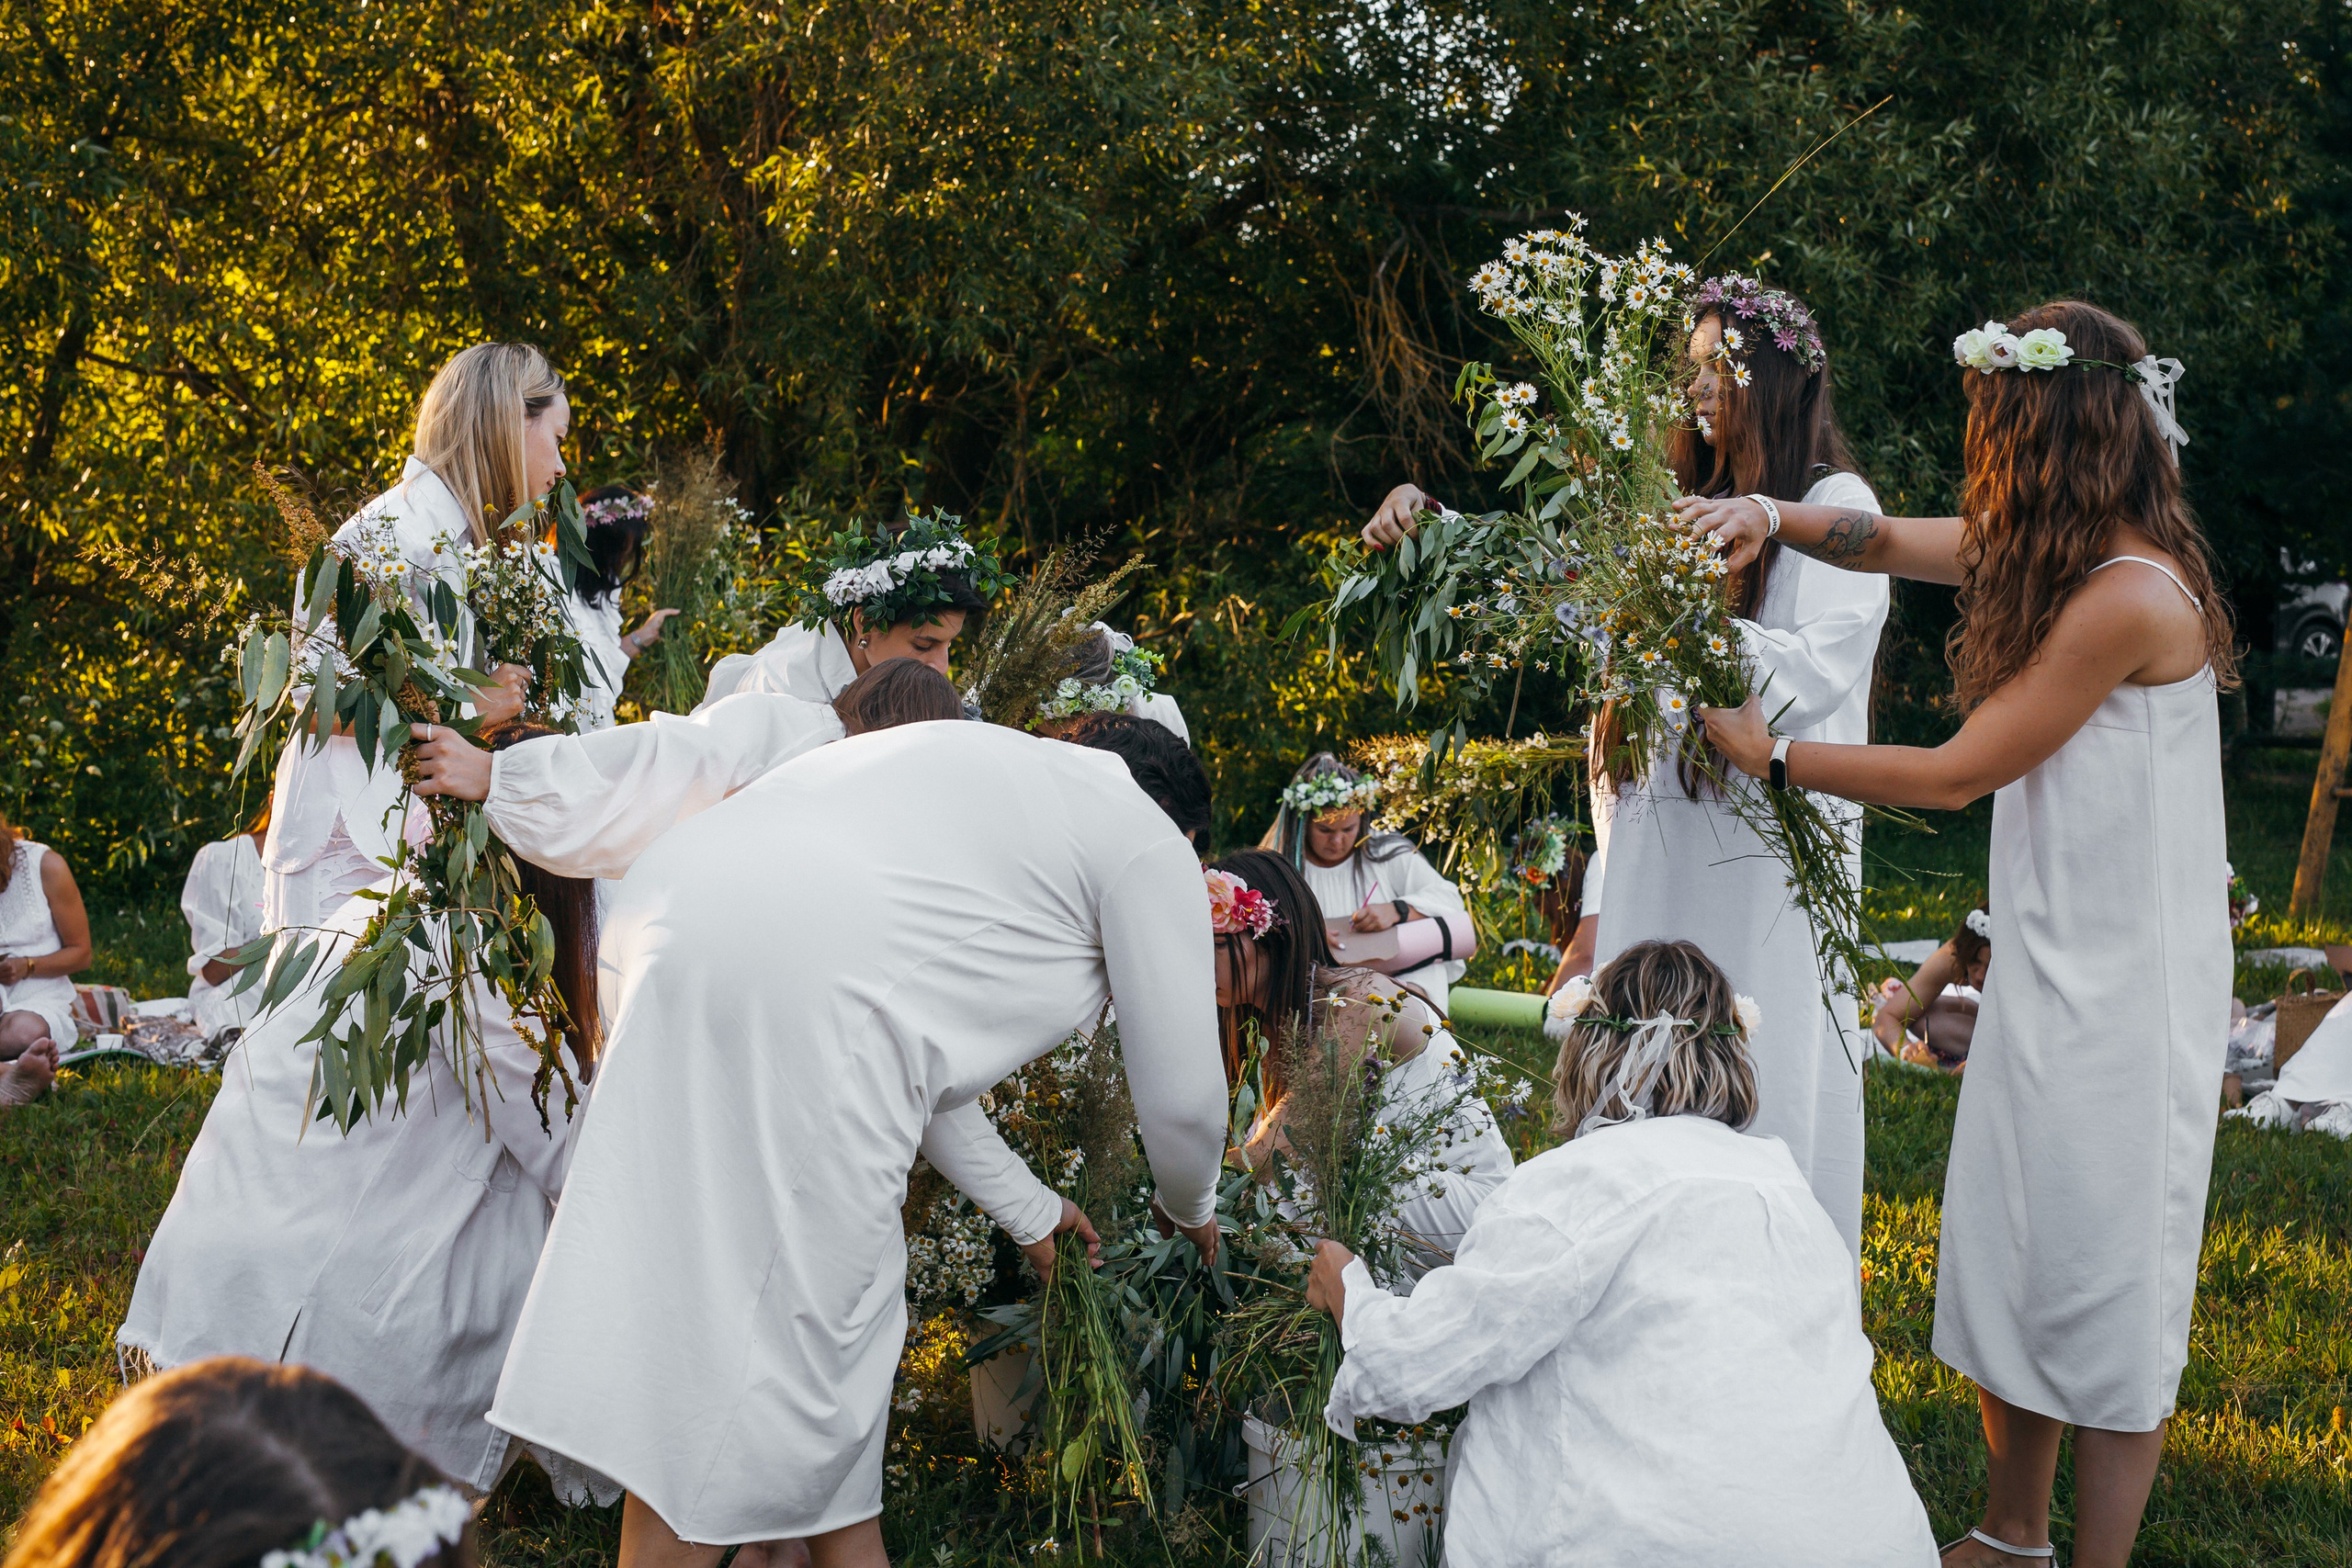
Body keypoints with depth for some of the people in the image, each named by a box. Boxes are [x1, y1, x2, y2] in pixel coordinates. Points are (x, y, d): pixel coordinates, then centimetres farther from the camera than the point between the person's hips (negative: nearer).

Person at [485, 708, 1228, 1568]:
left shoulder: (988, 777, 34)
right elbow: (1182, 1097, 15)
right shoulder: (1149, 841, 12)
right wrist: (1190, 1208, 37)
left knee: (842, 1306, 20)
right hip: (793, 994, -9)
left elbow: (915, 1056, 39)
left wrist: (1029, 1208, 48)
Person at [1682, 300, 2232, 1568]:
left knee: (2102, 1282, 1)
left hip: (2121, 987, -9)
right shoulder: (2057, 553, 6)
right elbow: (1888, 540, 19)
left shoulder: (2127, 597, -22)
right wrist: (1773, 519, -1)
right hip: (2048, 965, 9)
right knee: (2003, 1248, 15)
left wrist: (1772, 755, -7)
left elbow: (1956, 773, -17)